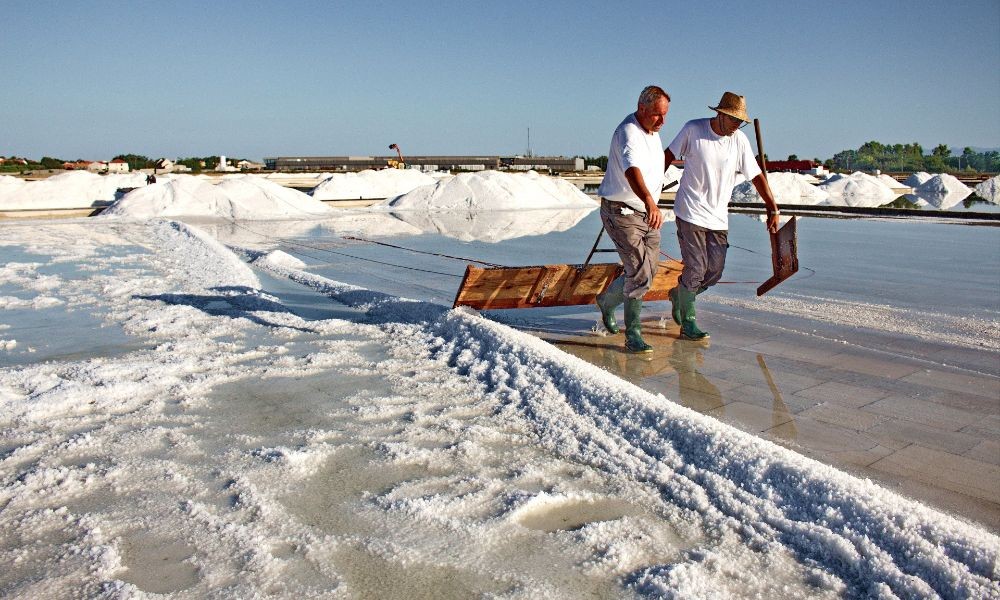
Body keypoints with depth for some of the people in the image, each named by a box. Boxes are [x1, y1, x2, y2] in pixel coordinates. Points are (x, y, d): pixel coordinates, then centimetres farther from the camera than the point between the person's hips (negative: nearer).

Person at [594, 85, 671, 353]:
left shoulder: (651, 131, 10)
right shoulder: (628, 132, -22)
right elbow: (632, 170, -42)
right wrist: (650, 202, -58)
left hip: (647, 212, 9)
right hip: (622, 213, -9)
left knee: (648, 271, 14)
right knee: (640, 272, -14)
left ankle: (607, 301, 37)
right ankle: (633, 335, -3)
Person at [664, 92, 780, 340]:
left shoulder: (739, 140, 1)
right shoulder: (693, 129, -7)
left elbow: (756, 175, 4)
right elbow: (669, 155, 4)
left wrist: (772, 208, 1)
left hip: (719, 218, 4)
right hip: (691, 213, -4)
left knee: (715, 271, 5)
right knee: (695, 269, -7)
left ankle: (679, 295, 31)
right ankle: (687, 323, 7)